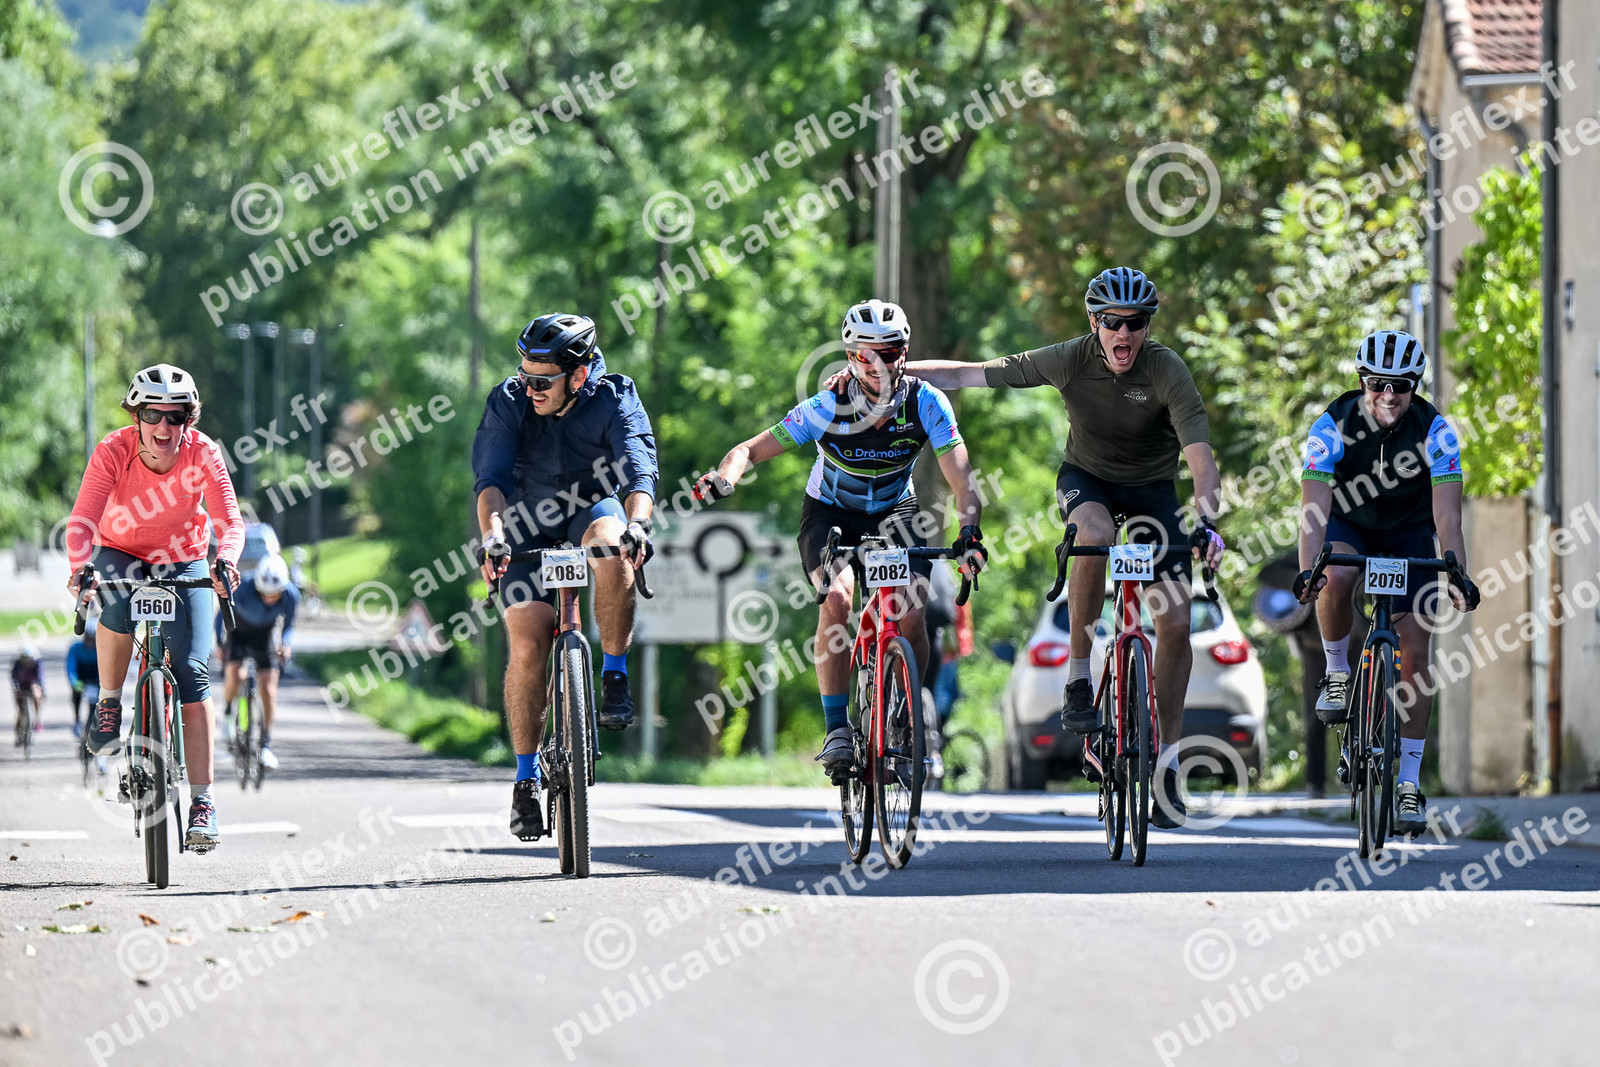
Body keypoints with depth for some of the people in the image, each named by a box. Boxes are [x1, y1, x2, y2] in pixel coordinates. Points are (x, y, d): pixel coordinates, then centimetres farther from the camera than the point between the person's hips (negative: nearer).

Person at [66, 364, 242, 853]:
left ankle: (202, 800, -10)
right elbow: (84, 519, -31)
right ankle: (109, 703, -12)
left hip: (184, 563, 0)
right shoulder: (114, 451, -23)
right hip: (121, 554, 0)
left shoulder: (202, 453, -21)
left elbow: (229, 520, -28)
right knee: (116, 605, -37)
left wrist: (226, 561, -49)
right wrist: (80, 568, -50)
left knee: (192, 673, -14)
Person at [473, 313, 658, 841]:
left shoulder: (614, 399, -21)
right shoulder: (509, 402, -19)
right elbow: (491, 477, -30)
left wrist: (636, 525, -53)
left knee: (613, 551, -37)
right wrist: (493, 536, -48)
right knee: (528, 642, -15)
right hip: (529, 524, 1)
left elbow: (640, 470, -33)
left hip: (592, 505, 0)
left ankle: (614, 678, -21)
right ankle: (526, 778, -6)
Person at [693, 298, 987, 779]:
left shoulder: (926, 404, -22)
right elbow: (750, 449, -21)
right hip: (831, 514, -1)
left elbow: (962, 480, -25)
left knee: (911, 615, -21)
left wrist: (969, 531, -45)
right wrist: (724, 477, -44)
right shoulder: (829, 408, -24)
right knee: (838, 596, -30)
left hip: (893, 513, 1)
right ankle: (837, 730, -24)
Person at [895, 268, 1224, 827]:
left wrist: (1206, 521, -52)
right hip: (1087, 476, 0)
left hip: (1151, 487, 0)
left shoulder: (1167, 372, -26)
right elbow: (969, 374, -14)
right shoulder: (1069, 360, -21)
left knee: (1175, 622, -10)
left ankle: (1167, 760, 2)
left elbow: (1201, 458, -34)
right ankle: (1078, 673, -20)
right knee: (1096, 535, -37)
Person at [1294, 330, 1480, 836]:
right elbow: (1314, 508, -33)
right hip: (1348, 525, 0)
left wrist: (1458, 574, -45)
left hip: (1408, 533, 0)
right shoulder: (1332, 427, -26)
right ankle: (1337, 672, -8)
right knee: (1335, 581, -36)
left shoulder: (1434, 431, -24)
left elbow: (1446, 513, -30)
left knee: (1414, 651, -10)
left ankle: (1409, 783, -3)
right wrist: (1307, 568, -49)